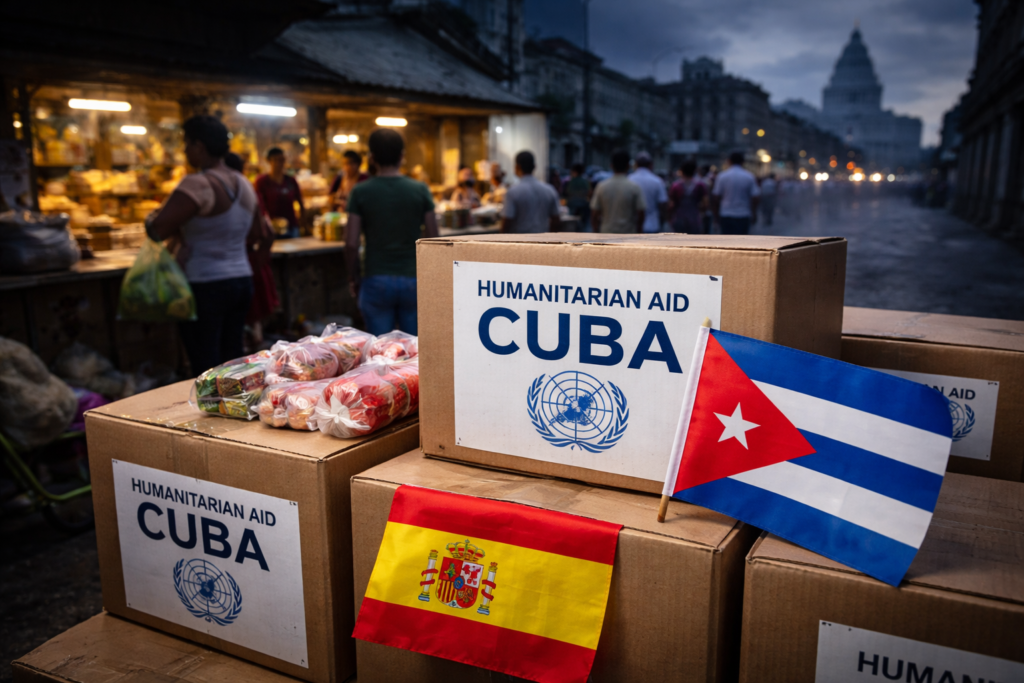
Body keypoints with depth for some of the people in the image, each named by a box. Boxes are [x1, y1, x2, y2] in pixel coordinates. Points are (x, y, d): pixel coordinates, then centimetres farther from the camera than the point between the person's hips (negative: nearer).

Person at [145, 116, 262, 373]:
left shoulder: (197, 185, -16)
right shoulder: (243, 184, 10)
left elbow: (157, 230, -21)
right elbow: (256, 235, 21)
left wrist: (153, 217, 0)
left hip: (205, 286, -8)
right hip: (242, 281, 8)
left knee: (205, 369, -1)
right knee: (232, 361, 14)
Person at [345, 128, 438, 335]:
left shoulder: (360, 192, -4)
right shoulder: (420, 190, -1)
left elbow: (351, 243, -6)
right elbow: (433, 239, 0)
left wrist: (353, 278, 8)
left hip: (376, 281, -1)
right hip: (413, 280, 1)